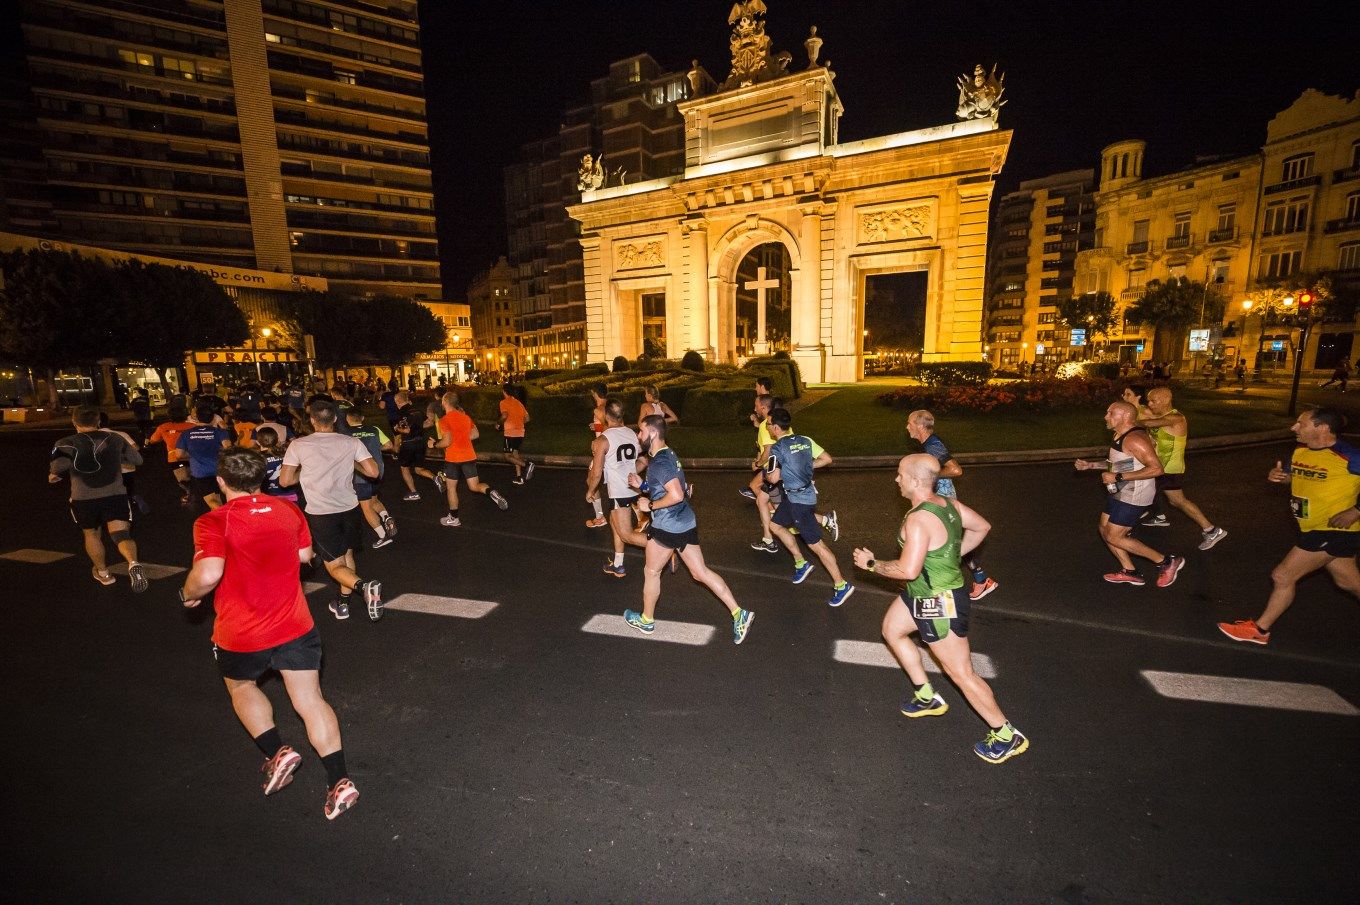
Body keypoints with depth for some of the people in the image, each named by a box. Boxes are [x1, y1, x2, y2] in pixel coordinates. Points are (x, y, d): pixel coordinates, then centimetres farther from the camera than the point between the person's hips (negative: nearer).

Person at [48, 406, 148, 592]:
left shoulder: (68, 443, -3)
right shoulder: (115, 439, 7)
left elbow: (60, 462, -23)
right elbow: (137, 460, 15)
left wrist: (54, 475, -3)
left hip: (84, 499, 0)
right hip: (115, 495, 1)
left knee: (91, 534, 23)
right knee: (121, 533, -7)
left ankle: (102, 573, 38)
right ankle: (133, 563, -38)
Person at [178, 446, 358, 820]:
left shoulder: (213, 522, -16)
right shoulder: (288, 509, -2)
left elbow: (208, 574, -29)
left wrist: (189, 593, -8)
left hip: (239, 637, -2)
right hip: (295, 626, 3)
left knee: (241, 688, 30)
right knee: (310, 701, 9)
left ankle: (277, 753, 18)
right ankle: (339, 782, 6)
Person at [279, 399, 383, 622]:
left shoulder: (298, 445, -6)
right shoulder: (351, 443, -3)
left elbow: (285, 481, -4)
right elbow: (373, 472, -6)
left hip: (320, 513, -2)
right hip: (349, 508, 3)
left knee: (335, 566, 4)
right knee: (347, 555, 22)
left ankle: (363, 587, -25)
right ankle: (343, 603, 29)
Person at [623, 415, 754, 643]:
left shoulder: (658, 462, -20)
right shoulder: (668, 454, 11)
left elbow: (676, 495, -29)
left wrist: (650, 505, -17)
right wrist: (641, 485, 11)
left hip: (667, 527, -9)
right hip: (686, 523, 9)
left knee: (651, 572, 13)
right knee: (701, 572, 11)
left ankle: (646, 620, 32)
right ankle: (739, 614, 8)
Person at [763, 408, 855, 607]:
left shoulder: (777, 448, -19)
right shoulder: (805, 440, 3)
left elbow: (774, 478, -24)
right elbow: (827, 459, 6)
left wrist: (766, 472, -2)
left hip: (799, 499, -9)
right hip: (806, 492, 9)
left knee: (815, 543, -1)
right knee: (775, 525, 23)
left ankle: (841, 585, 7)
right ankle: (801, 564, 30)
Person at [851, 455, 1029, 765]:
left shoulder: (918, 520, -30)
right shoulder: (948, 503, -2)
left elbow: (908, 570, -35)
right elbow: (982, 527, 12)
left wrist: (871, 563, -19)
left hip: (939, 604, -10)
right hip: (922, 593, 10)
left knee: (962, 674, 5)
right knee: (891, 630, 24)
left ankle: (1006, 736, 24)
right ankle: (927, 697, 37)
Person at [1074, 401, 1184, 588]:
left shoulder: (1134, 439, -23)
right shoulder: (1120, 435, 8)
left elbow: (1156, 468, -28)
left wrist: (1117, 477, -27)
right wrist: (1090, 465, 13)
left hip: (1133, 496, -10)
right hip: (1121, 493, 10)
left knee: (1114, 537, -4)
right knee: (1105, 530, 14)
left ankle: (1167, 562, 9)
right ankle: (1129, 572, 25)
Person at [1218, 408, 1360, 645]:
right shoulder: (1300, 451, 1)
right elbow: (1291, 475, 18)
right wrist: (1277, 475, -4)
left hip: (1332, 532, -8)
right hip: (1317, 530, 8)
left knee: (1283, 576, -3)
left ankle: (1259, 629, 10)